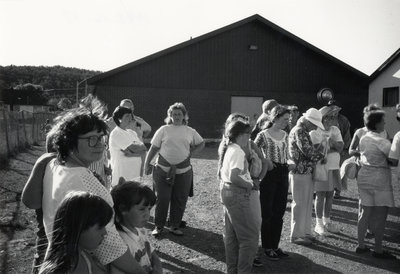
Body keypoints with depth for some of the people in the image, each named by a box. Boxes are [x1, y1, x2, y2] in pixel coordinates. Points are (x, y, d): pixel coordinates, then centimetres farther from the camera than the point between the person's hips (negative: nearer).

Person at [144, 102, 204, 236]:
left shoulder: (190, 131, 8)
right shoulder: (164, 130, 2)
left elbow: (201, 143, 21)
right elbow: (153, 148, 3)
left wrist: (190, 153, 7)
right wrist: (146, 164, -1)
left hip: (183, 171, 2)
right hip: (163, 170, -2)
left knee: (180, 200, 7)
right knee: (162, 199, 1)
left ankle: (175, 226, 23)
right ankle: (158, 226, 17)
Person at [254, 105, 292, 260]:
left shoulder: (285, 135, 8)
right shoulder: (263, 135, -10)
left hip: (283, 174, 6)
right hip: (268, 175, -6)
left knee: (279, 213, 12)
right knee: (267, 213, 4)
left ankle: (275, 245, 25)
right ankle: (267, 247, 18)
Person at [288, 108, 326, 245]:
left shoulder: (305, 132, 16)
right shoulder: (298, 131, -15)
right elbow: (308, 152, -21)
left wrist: (319, 153, 2)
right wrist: (321, 148, -6)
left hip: (307, 172, 10)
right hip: (300, 173, -10)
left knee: (307, 204, 15)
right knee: (299, 204, -1)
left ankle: (305, 232, 25)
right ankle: (296, 235, 9)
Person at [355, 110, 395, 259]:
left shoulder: (363, 139, 8)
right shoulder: (381, 141, -15)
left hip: (363, 178, 7)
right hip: (380, 180, -7)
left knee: (365, 213, 13)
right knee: (380, 217, 2)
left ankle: (360, 245, 19)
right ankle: (378, 250, 9)